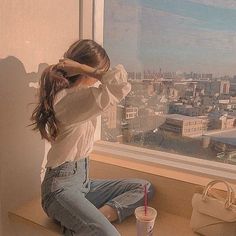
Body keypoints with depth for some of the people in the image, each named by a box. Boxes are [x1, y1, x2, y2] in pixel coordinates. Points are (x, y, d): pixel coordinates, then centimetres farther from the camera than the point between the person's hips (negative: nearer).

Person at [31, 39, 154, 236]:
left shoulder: (75, 94, 9)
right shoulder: (68, 99, -22)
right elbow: (121, 83, -32)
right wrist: (83, 68, -22)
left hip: (83, 182, 10)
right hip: (62, 188, -10)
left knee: (145, 188, 3)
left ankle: (98, 216, -12)